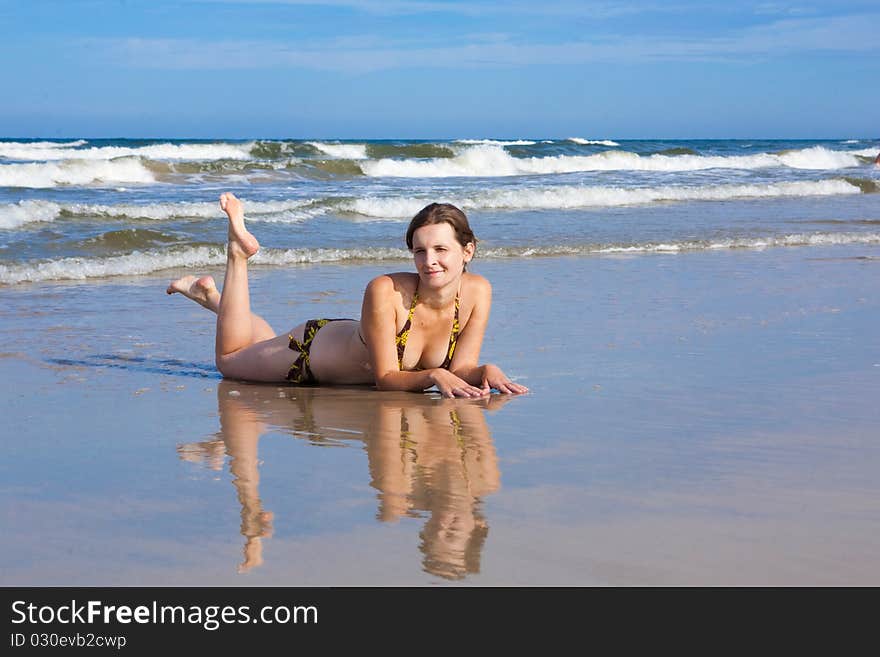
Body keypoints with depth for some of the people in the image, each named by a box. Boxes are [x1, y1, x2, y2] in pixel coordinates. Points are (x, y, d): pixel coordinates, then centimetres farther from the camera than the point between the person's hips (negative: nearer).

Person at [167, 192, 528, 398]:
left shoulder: (477, 292, -27)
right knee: (229, 360, 24)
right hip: (312, 347, -5)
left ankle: (212, 296, 53)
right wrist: (433, 375, -52)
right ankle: (238, 253, 32)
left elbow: (461, 368, -21)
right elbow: (386, 378, -35)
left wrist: (486, 371, -42)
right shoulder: (385, 291, -41)